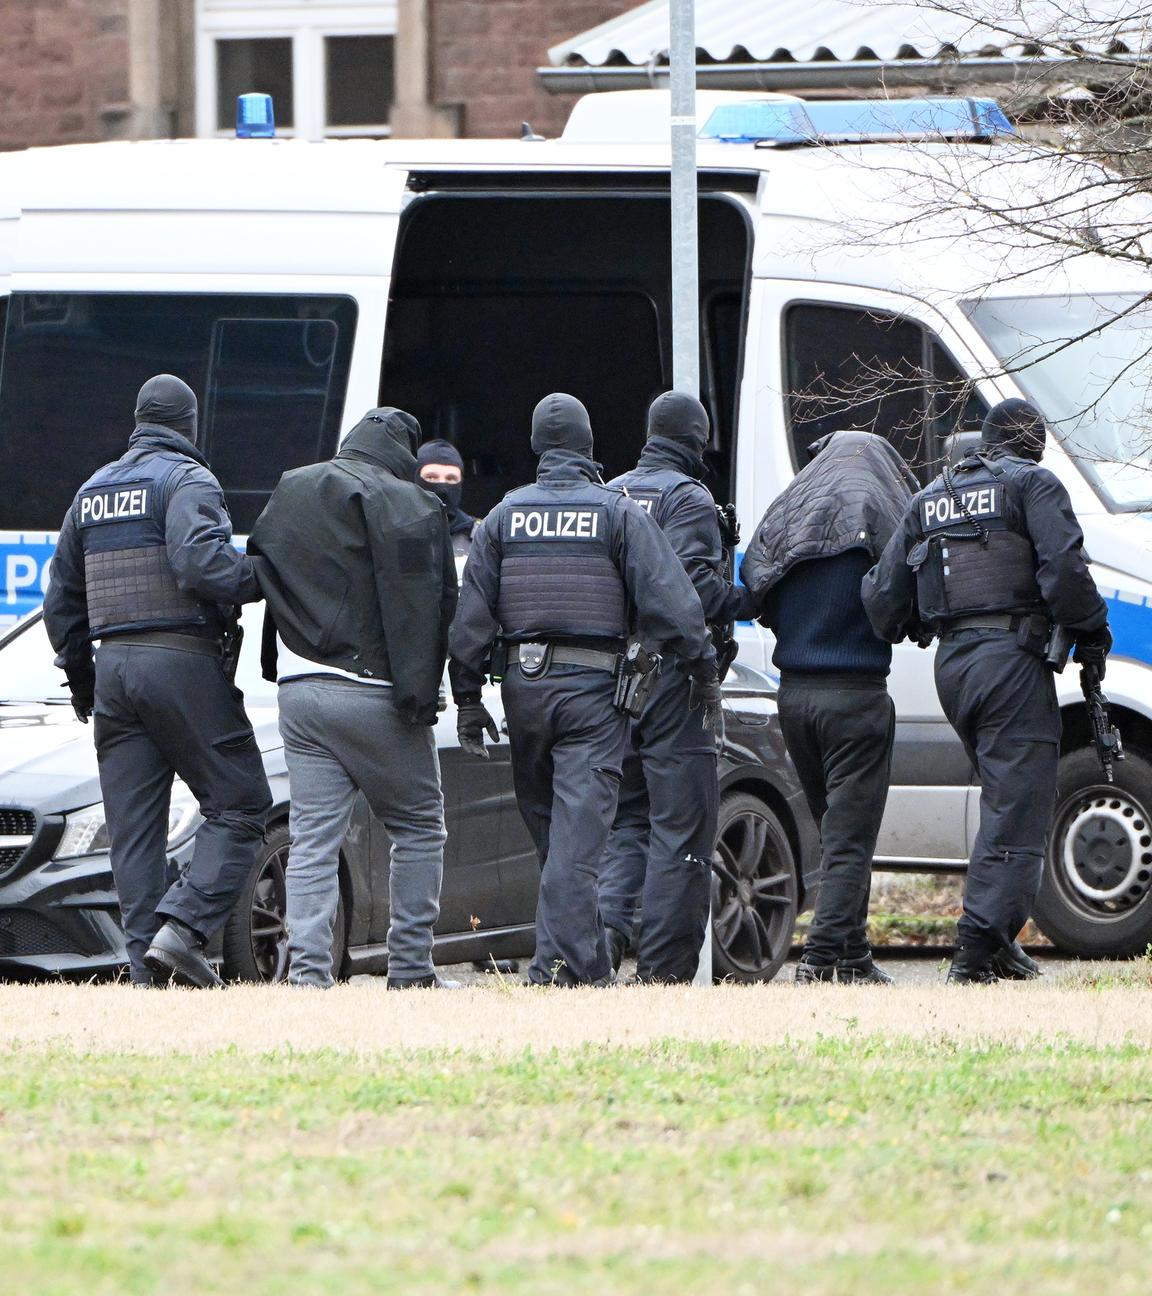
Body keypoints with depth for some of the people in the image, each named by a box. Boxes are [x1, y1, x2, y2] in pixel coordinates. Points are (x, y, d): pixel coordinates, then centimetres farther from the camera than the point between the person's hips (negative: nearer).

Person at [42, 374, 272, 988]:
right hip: (182, 658, -7)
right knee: (238, 804, -2)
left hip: (114, 664, 7)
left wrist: (79, 674, 33)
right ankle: (183, 928, -18)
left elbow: (62, 597, 23)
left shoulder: (93, 491, 18)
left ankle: (147, 965, 1)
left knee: (132, 825, 6)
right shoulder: (188, 481, -5)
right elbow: (200, 563, -22)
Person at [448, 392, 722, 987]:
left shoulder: (504, 516, 8)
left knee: (546, 826, 14)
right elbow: (667, 598, -8)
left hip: (524, 688, 3)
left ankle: (589, 964, 19)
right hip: (593, 689, -3)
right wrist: (702, 669, -1)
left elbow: (471, 615, 7)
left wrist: (468, 698, 11)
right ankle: (560, 960, -17)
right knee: (578, 828, -8)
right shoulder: (619, 512, -2)